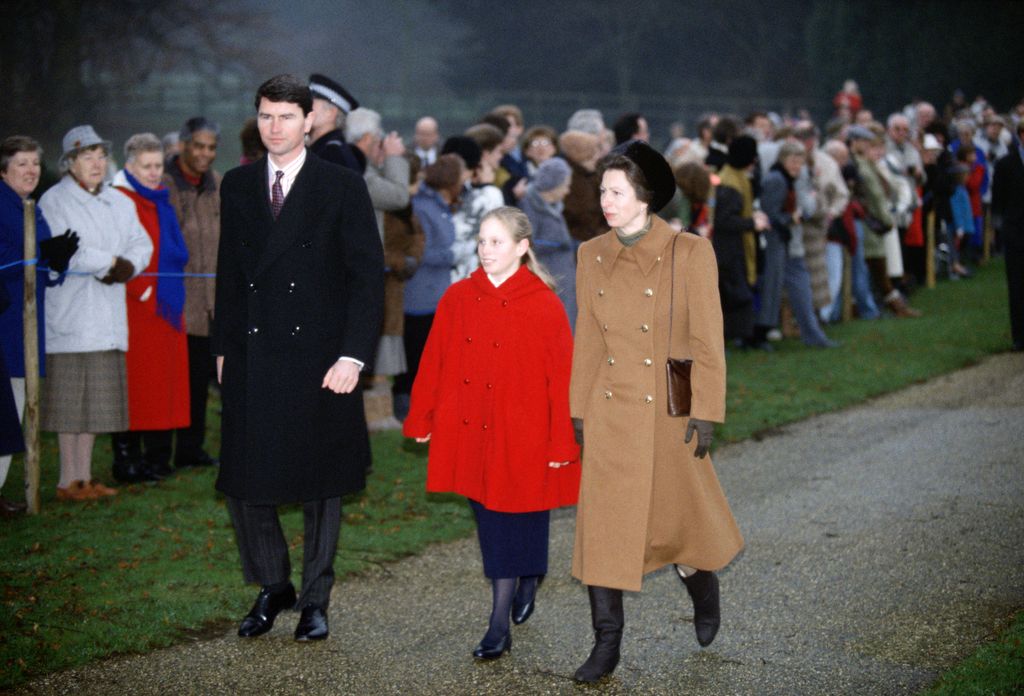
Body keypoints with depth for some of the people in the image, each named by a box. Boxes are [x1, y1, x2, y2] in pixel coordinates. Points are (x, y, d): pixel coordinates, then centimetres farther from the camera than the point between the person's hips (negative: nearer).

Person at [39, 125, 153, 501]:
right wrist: (111, 261, -7)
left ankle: (85, 476, 12)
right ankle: (69, 480, -3)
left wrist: (127, 266, -7)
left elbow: (142, 244, 14)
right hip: (69, 311, -6)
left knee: (96, 396, 6)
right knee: (70, 396, -6)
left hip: (107, 315, 6)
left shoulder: (119, 202, 19)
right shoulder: (54, 201, -3)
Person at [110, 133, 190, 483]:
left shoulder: (161, 200, 16)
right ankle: (127, 458, 0)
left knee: (164, 383, 7)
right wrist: (145, 294, -17)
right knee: (135, 383, -5)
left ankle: (156, 457, 12)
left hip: (166, 307, 8)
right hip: (136, 309, -8)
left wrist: (173, 298, 15)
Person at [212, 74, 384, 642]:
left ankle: (315, 599, 20)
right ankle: (271, 588, 21)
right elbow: (229, 272, 15)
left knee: (320, 486, 7)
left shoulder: (342, 186, -2)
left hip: (319, 358, -3)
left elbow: (368, 275, -6)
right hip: (251, 358, 3)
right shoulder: (237, 186, 10)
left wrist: (353, 355, -13)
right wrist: (222, 348, 9)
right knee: (243, 482, 2)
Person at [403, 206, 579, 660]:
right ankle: (526, 578, 34)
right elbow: (433, 363, 8)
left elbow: (562, 378, -7)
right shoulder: (458, 299, 2)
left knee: (510, 522, 1)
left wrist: (562, 442, -7)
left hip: (520, 435, -4)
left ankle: (500, 625, 7)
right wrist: (421, 419, 9)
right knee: (488, 519, 11)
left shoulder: (544, 306, -9)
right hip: (469, 432, 4)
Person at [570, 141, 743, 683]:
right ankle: (606, 643, 5)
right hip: (610, 412, 3)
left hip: (669, 413, -3)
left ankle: (704, 588, 42)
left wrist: (705, 413, -11)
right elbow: (586, 339, 10)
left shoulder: (689, 253, -9)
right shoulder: (592, 256, 3)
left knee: (681, 514, 11)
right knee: (601, 519, -2)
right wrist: (579, 411, 9)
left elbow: (708, 339, -8)